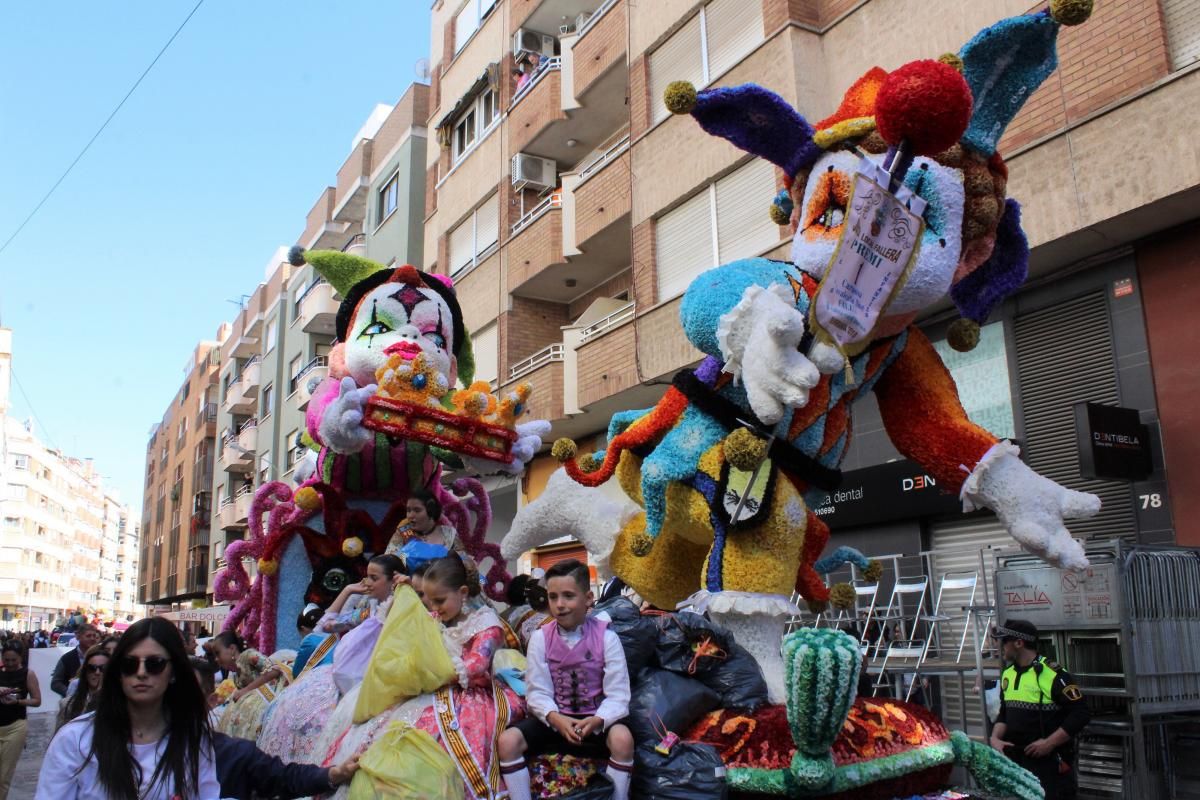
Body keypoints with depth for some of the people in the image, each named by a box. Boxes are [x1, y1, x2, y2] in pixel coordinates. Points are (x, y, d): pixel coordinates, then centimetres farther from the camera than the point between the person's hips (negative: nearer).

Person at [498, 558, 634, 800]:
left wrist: (597, 720, -30)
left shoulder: (606, 637, -8)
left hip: (595, 719, -2)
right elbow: (537, 692, -6)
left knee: (622, 738, -33)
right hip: (554, 719, 2)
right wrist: (555, 718, -26)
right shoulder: (540, 638, -3)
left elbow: (618, 695, -11)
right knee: (508, 740, -23)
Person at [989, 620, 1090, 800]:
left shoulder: (1053, 675, -14)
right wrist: (995, 738, 0)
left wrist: (1049, 743, -18)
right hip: (1015, 763, 7)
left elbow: (1080, 714, -15)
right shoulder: (1007, 675, 10)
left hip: (1049, 764, -7)